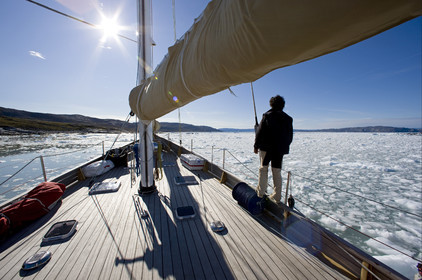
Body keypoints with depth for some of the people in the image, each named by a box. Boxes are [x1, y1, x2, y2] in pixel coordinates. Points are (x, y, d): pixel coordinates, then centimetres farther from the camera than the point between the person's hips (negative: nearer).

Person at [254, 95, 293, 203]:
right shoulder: (288, 118, 10)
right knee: (277, 172, 10)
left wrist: (256, 146, -1)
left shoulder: (267, 115, -4)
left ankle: (260, 192, 11)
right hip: (280, 149, 4)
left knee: (263, 169, 9)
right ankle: (277, 196, 18)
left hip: (266, 147, -4)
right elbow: (290, 136, 14)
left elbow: (260, 132, -7)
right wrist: (284, 147, 23)